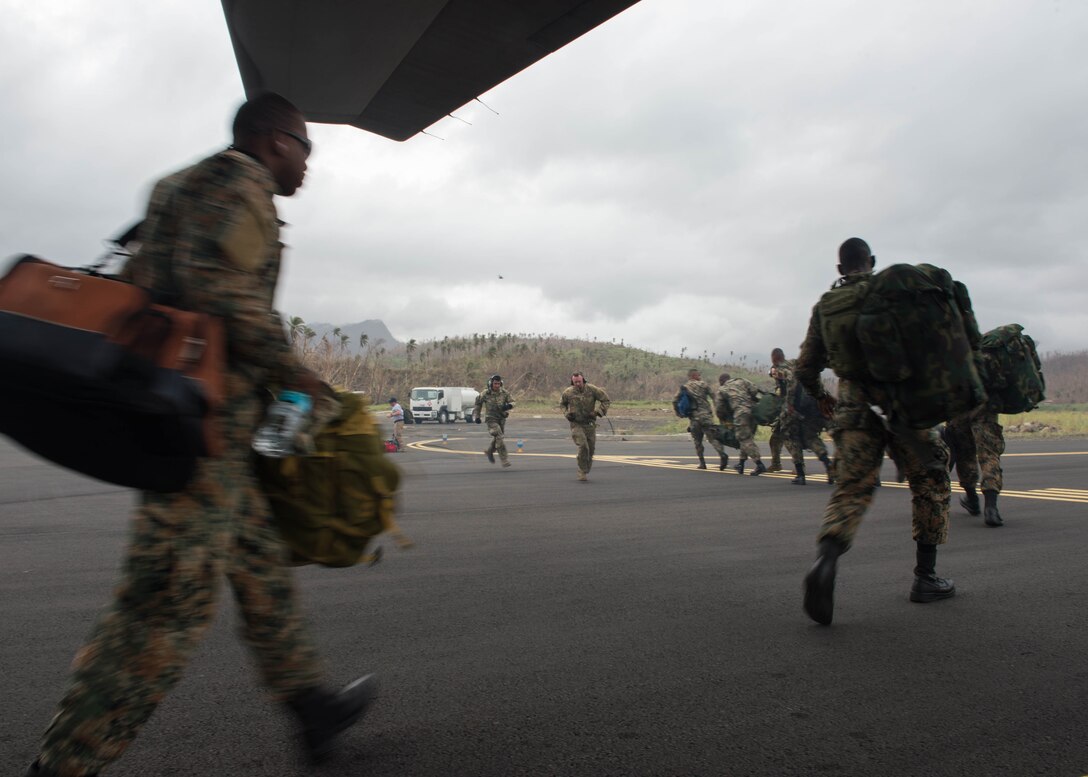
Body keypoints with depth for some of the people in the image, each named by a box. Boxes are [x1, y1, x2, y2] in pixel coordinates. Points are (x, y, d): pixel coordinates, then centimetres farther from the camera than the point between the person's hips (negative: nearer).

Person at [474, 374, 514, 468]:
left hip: (501, 418, 4)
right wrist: (477, 416, 5)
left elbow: (512, 402, -5)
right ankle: (505, 460, -15)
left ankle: (489, 451, 46)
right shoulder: (485, 393, -12)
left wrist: (509, 406, -29)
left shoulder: (504, 393, -7)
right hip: (491, 419, -4)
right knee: (499, 438, -17)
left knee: (497, 438, 19)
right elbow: (478, 403, 4)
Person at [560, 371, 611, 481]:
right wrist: (566, 413, -5)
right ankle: (583, 472, -7)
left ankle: (586, 472, 29)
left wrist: (597, 412, -15)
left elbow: (606, 400, -4)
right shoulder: (568, 392, -7)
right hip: (576, 424, -2)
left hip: (590, 424, 2)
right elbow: (562, 403, 14)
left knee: (591, 449, 9)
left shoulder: (592, 389, -11)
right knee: (583, 447, -19)